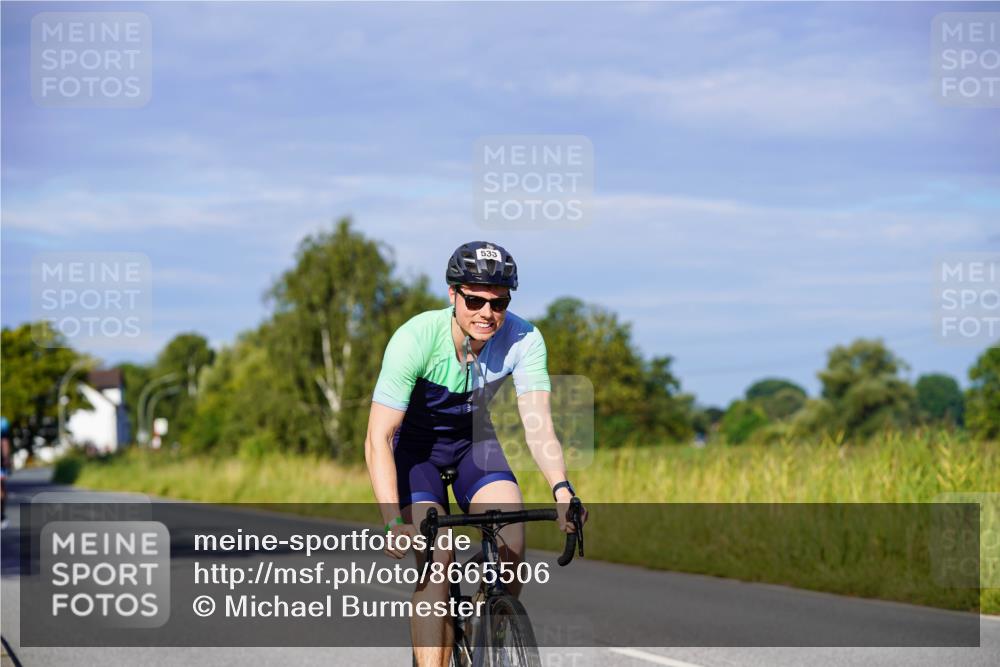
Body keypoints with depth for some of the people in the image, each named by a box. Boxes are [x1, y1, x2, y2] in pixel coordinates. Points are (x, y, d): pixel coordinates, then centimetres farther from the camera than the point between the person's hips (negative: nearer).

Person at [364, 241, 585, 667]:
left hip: (472, 440, 3)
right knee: (436, 559, -21)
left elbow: (538, 426, -28)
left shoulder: (524, 340, -23)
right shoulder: (415, 340, -32)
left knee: (511, 542, -21)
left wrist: (561, 489, -47)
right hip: (414, 444, -2)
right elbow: (377, 438, -33)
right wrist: (393, 522, -45)